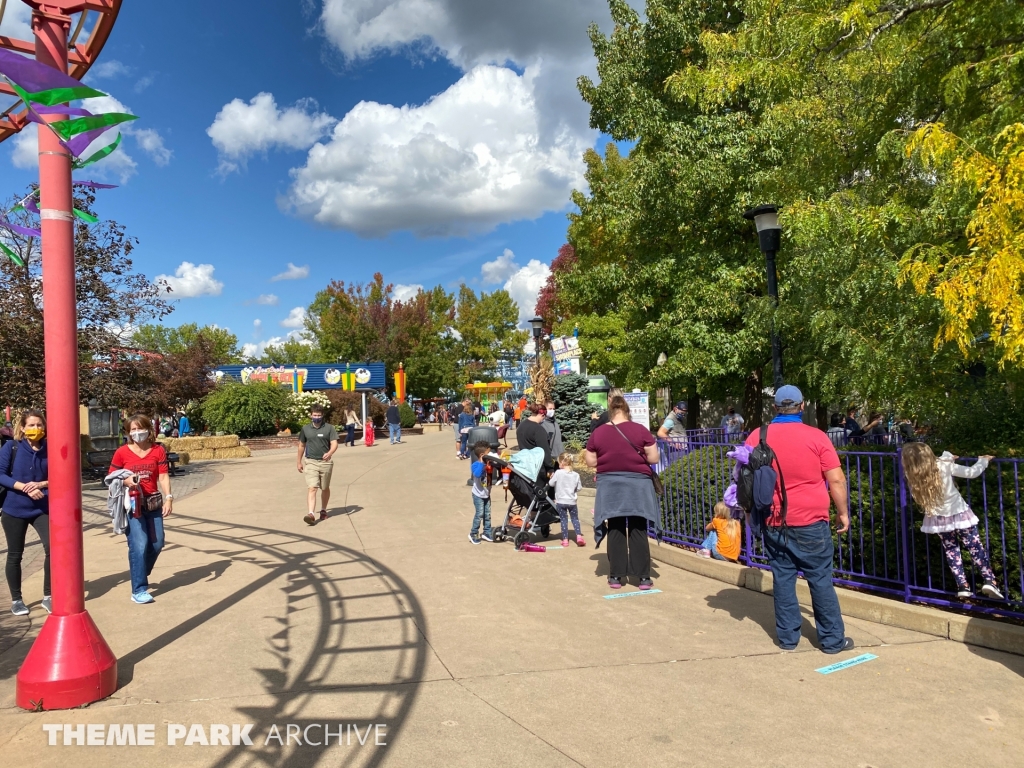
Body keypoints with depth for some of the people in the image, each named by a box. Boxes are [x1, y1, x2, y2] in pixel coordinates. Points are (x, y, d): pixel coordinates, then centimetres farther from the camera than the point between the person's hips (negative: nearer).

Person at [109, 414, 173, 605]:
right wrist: (125, 480, -19)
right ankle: (139, 590, -2)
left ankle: (140, 576, 36)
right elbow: (111, 477, 1)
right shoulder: (122, 452, -5)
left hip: (153, 503, 4)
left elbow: (163, 476, -4)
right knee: (139, 545, -10)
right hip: (131, 504, -4)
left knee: (157, 544, 10)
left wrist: (168, 498, -14)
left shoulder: (158, 450, 1)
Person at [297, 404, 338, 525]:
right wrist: (299, 461, 20)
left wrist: (329, 453, -29)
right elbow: (301, 445, 17)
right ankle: (311, 514, -23)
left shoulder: (329, 428, -1)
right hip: (310, 462, 0)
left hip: (325, 462, 0)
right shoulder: (305, 429, 6)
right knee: (311, 488, -13)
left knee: (325, 488, 14)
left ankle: (323, 510, 34)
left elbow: (334, 444, -9)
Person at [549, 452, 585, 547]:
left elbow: (551, 484, -3)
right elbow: (578, 488, 4)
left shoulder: (558, 473, -12)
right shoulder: (576, 475, -4)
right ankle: (579, 536, -1)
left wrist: (551, 478, 15)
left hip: (560, 501, -2)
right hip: (572, 501, 2)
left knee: (563, 520, 7)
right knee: (575, 519, 14)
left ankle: (565, 539, 7)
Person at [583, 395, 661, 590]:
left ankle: (616, 576, 12)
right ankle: (643, 576, 7)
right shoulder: (640, 430, -7)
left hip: (610, 486, 1)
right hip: (637, 485, -1)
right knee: (638, 531, 5)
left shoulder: (598, 433, -2)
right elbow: (654, 458, -5)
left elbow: (591, 462, 2)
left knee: (615, 531, 10)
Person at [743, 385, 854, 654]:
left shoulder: (757, 437, 0)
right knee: (821, 580, 7)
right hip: (810, 521, -2)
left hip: (774, 522, 3)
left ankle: (788, 637, 16)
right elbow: (836, 480, -6)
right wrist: (843, 512, 5)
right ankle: (832, 639, 15)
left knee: (782, 578, 10)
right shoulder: (816, 436, -7)